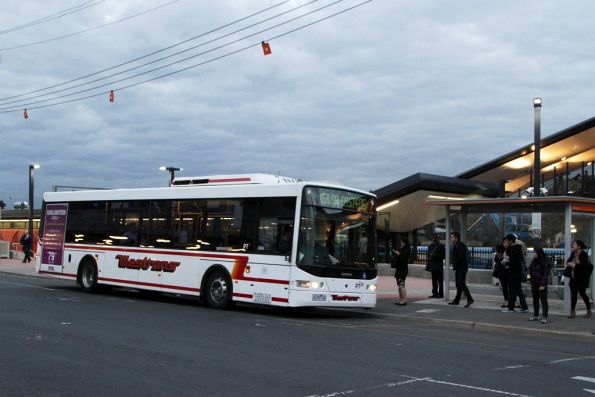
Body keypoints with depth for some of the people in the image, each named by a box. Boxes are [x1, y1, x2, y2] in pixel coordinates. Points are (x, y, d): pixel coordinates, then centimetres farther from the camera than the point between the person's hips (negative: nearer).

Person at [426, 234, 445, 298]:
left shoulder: (441, 246, -3)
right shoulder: (430, 246, 15)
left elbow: (443, 256, -8)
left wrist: (435, 255, -18)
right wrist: (428, 266, 12)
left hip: (439, 266, -6)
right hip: (432, 266, 6)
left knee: (440, 281, -4)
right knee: (434, 281, 8)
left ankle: (441, 294, -3)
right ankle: (435, 293, 13)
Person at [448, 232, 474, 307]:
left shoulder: (461, 245, -13)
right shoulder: (455, 246, 17)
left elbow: (460, 256, -22)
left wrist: (455, 265, -13)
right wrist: (454, 265, 5)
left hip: (462, 268, -10)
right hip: (458, 268, 10)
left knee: (461, 284, -14)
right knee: (458, 284, 12)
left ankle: (470, 299, -14)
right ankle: (456, 300, 17)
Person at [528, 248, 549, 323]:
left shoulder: (545, 262, -13)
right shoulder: (534, 261, 10)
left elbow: (546, 274, -15)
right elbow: (530, 269, 21)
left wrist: (543, 285, -18)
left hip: (541, 283, -8)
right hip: (534, 283, 8)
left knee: (543, 299, -4)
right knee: (535, 299, 13)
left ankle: (545, 317, -2)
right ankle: (535, 315, 21)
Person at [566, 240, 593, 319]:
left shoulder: (583, 254, -13)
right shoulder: (573, 253, 8)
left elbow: (584, 265, -23)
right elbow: (568, 261, 13)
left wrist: (575, 265, -23)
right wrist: (569, 263, -8)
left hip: (581, 278, -6)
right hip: (574, 277, 6)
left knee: (582, 293, 0)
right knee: (573, 294, 5)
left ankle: (589, 311, 18)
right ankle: (573, 312, 8)